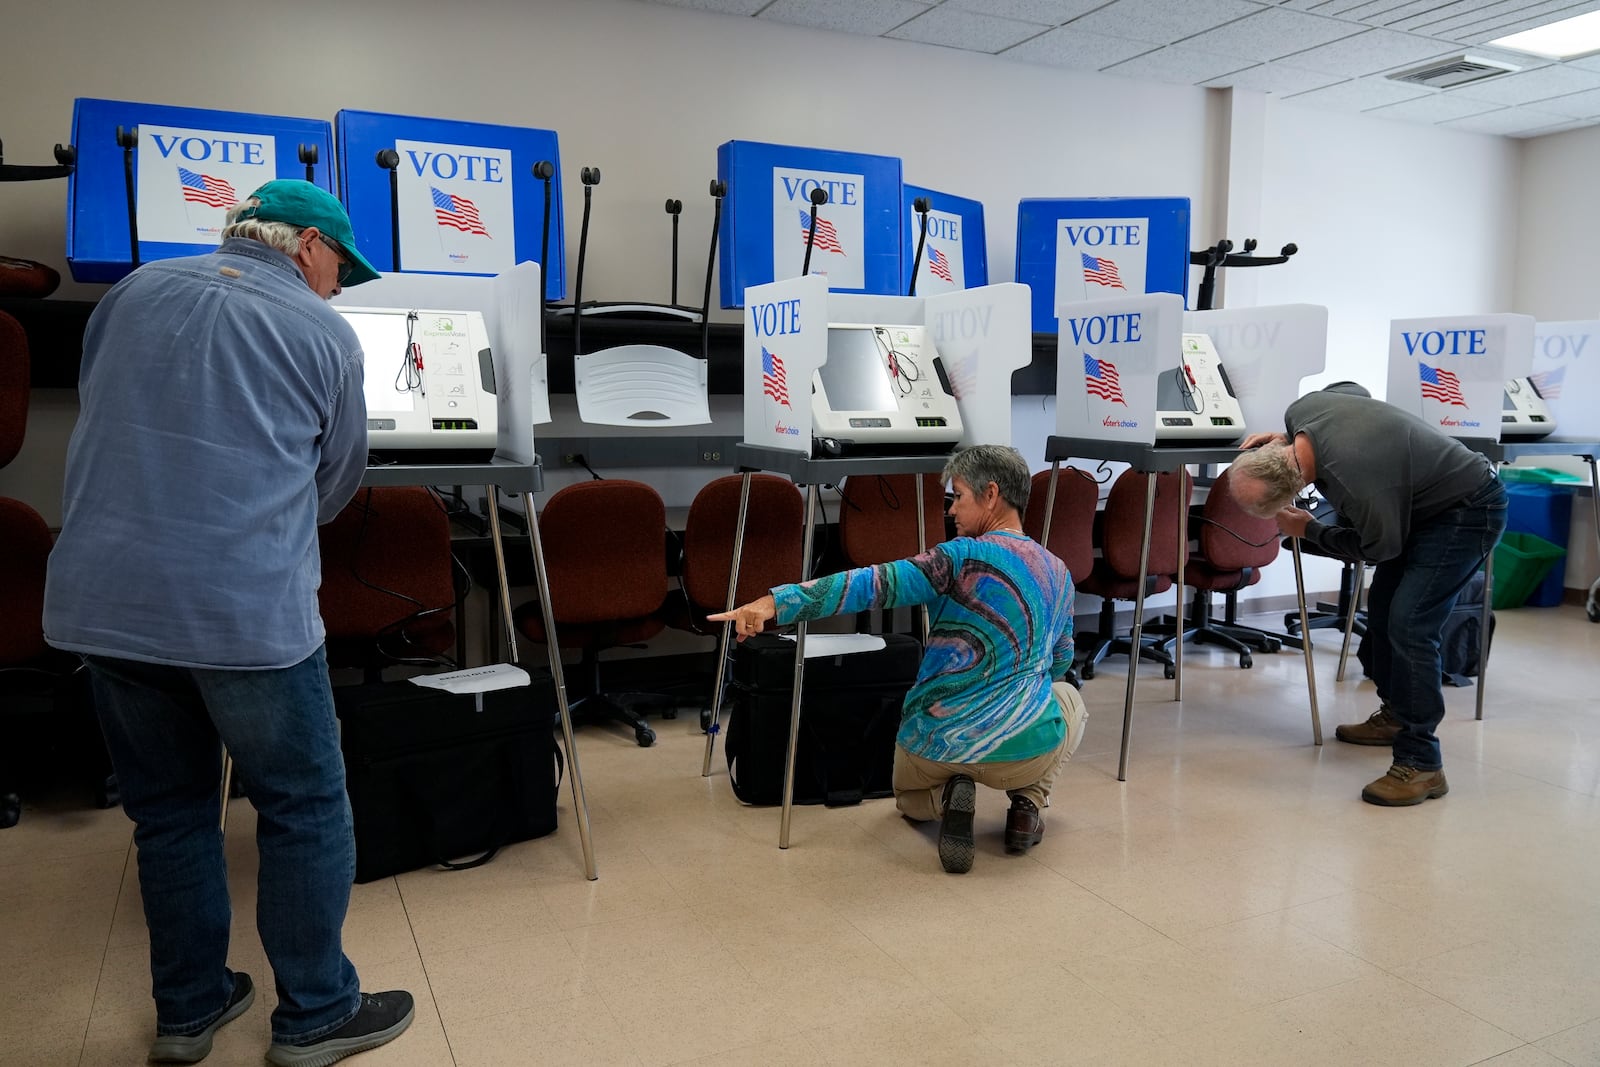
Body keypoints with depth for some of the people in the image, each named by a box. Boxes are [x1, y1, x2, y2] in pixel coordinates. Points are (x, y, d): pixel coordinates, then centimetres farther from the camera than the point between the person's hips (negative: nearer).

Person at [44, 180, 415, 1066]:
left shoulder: (135, 293, 11)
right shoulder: (323, 334, 0)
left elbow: (98, 421, 21)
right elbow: (336, 477, 9)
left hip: (100, 603, 6)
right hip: (247, 611, -5)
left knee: (167, 809, 19)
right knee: (304, 810, 10)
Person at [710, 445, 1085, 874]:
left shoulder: (966, 556, -12)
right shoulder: (1060, 574, 7)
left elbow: (876, 584, -25)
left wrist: (778, 602, -32)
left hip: (935, 749, -2)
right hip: (1027, 751, 3)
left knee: (910, 797, 35)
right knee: (1067, 697, 37)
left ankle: (947, 797, -2)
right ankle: (1028, 800, 12)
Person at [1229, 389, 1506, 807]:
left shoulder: (1358, 485, -39)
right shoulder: (1302, 411, -17)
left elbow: (1379, 548, -17)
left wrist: (1307, 530, -6)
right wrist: (1284, 441, -2)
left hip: (1469, 511, -9)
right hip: (1421, 501, 10)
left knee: (1408, 625, -18)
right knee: (1381, 610, 14)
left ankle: (1421, 764, -12)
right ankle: (1395, 715, 33)